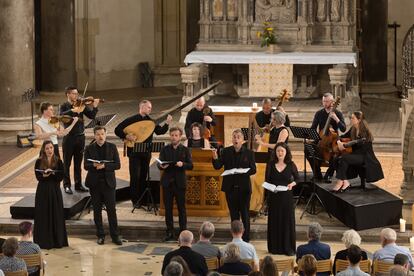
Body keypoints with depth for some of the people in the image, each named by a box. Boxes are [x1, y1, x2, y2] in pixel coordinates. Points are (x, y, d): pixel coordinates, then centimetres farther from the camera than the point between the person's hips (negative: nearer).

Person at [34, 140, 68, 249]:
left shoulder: (58, 162, 1)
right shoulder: (39, 162, 0)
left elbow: (61, 177, -6)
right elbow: (38, 176, -7)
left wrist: (51, 173, -21)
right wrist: (44, 174, -27)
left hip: (55, 190, 1)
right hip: (43, 191, -1)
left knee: (56, 215, 4)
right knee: (43, 215, 2)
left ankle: (57, 240, 12)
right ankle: (44, 241, 7)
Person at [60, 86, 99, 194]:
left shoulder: (81, 105, 4)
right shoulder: (64, 106, -4)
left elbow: (91, 116, -3)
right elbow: (62, 115, -24)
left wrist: (95, 107, -19)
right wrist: (72, 110, -36)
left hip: (80, 137, 3)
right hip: (69, 137, -3)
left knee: (78, 163, 12)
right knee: (67, 163, 4)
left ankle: (78, 184, 19)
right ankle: (67, 185, 12)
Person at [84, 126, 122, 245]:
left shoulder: (112, 147, 2)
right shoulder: (89, 149, 4)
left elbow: (117, 165, -3)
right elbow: (86, 165, -2)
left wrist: (104, 166, -17)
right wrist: (94, 165, -23)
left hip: (108, 182, -1)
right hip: (94, 183, 1)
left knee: (111, 210, -2)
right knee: (97, 210, 6)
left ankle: (115, 236, 4)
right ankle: (100, 235, 14)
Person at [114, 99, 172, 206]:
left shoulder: (151, 121, 7)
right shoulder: (131, 120, -6)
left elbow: (159, 131, 1)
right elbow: (117, 130, -8)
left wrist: (167, 124, -13)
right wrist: (127, 136, -22)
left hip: (146, 153, 4)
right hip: (134, 152, -4)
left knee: (143, 176, 9)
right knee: (135, 176, -5)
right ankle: (135, 201, 4)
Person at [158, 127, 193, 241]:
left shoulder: (185, 150, 4)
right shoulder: (165, 149, 8)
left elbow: (190, 166, -1)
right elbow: (159, 164, 1)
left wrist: (182, 164, -21)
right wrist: (162, 166, -22)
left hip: (180, 183, -2)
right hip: (167, 182, 2)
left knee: (181, 208, 2)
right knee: (168, 208, 5)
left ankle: (183, 232, 7)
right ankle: (170, 232, 11)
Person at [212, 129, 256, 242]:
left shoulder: (249, 153, -1)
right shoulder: (226, 151, 3)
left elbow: (253, 170, -4)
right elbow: (217, 166, -3)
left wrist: (242, 172, -22)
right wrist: (215, 158, -23)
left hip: (244, 188, -2)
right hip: (230, 187, 2)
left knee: (245, 214, 1)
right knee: (234, 214, 10)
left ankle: (246, 239, 7)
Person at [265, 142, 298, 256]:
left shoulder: (291, 165, -1)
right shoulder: (270, 165, 1)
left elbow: (297, 178, 9)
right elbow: (267, 181, 4)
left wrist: (292, 184, -11)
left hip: (287, 196, -1)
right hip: (274, 196, 1)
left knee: (288, 220, 0)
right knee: (274, 221, 4)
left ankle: (289, 248, 8)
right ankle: (275, 247, 13)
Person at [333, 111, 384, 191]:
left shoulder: (364, 131, -15)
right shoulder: (353, 129, 8)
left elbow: (358, 144, -24)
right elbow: (344, 136, 18)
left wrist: (344, 145, -26)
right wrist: (339, 142, -5)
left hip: (365, 157, -8)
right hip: (356, 154, 8)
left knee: (344, 158, -29)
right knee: (338, 159, -18)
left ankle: (340, 182, -20)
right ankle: (345, 182, -19)